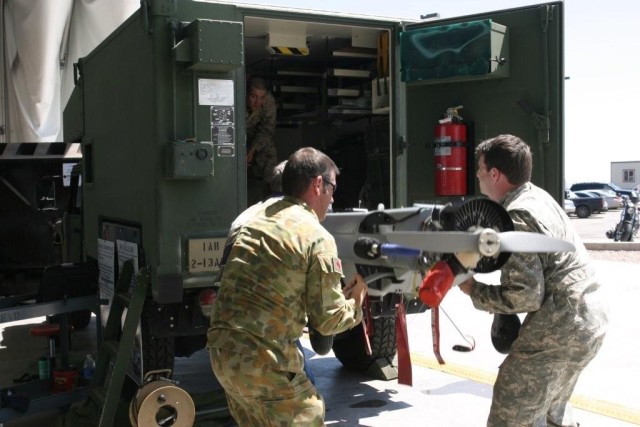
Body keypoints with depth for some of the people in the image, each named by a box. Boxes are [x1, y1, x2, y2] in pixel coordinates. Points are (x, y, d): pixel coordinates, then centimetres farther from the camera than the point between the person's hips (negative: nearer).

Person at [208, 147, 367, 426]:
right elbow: (327, 321, -5)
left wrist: (337, 294, 19)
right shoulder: (318, 238, -10)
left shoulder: (259, 215, 11)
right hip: (262, 361, -7)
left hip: (222, 347, 8)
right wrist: (356, 301, 16)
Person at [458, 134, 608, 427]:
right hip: (588, 320, 10)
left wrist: (474, 291, -9)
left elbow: (526, 296, -21)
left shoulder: (516, 218, -18)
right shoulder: (536, 195, 11)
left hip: (559, 330, -10)